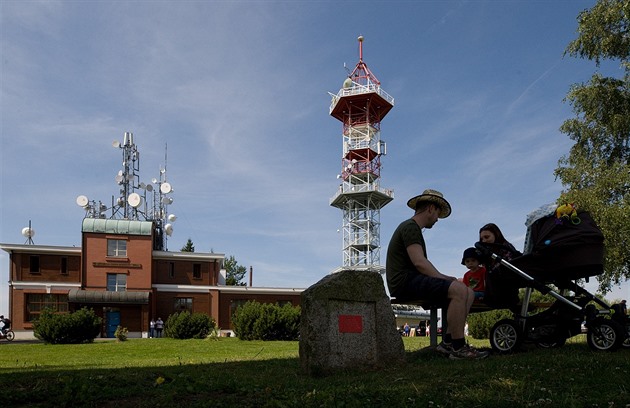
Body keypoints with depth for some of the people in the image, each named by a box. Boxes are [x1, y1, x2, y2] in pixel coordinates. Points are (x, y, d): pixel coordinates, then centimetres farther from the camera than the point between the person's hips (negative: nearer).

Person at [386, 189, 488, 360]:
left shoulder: (413, 229, 27)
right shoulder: (410, 227, -6)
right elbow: (419, 263, -19)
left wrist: (445, 277, 6)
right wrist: (445, 280, -14)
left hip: (412, 281, 10)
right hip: (405, 282, -10)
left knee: (468, 293, 1)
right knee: (459, 290, -25)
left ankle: (448, 342, -6)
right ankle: (458, 347, -19)